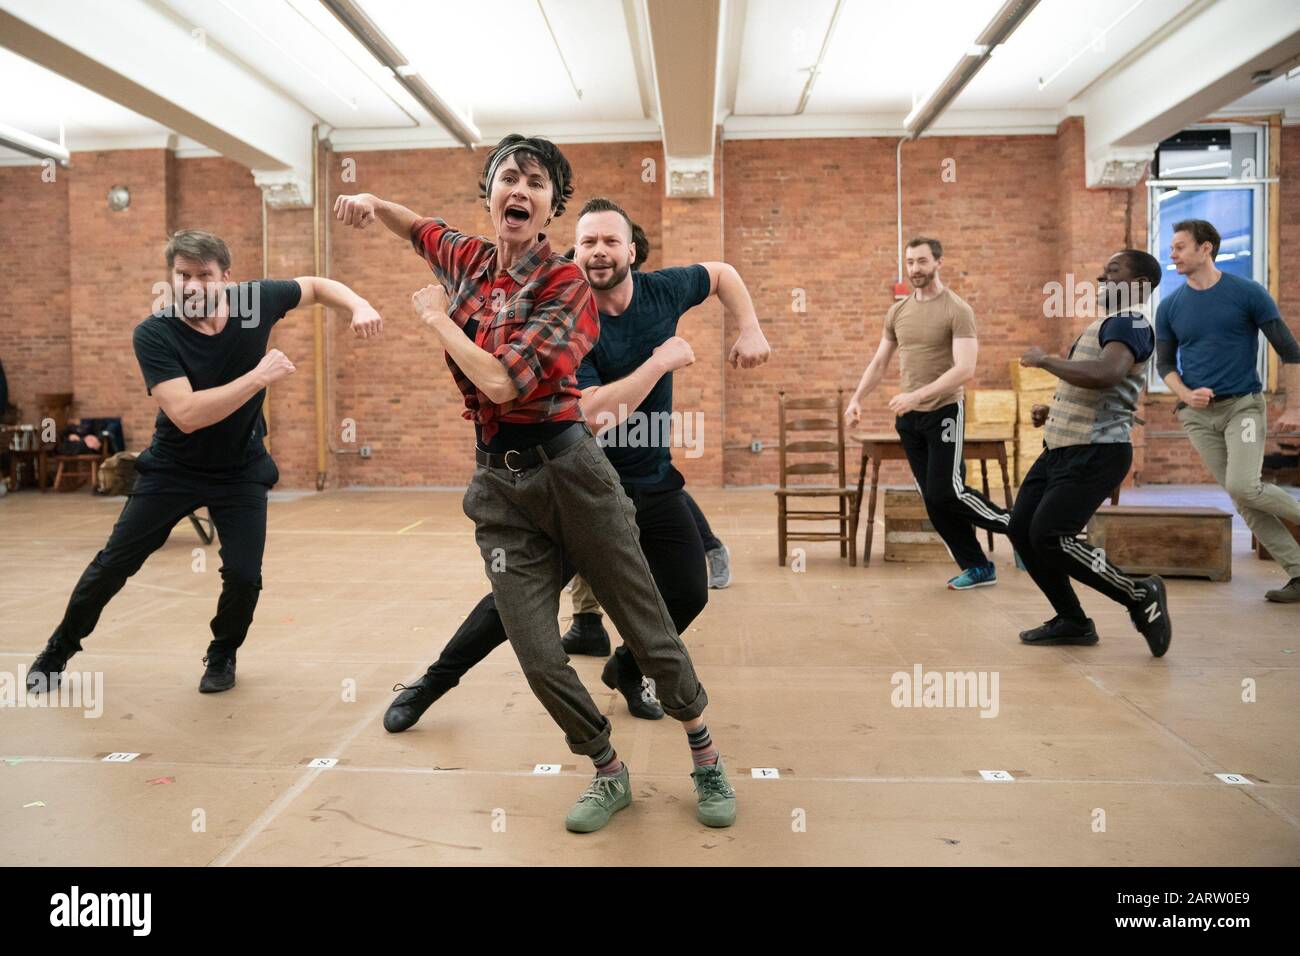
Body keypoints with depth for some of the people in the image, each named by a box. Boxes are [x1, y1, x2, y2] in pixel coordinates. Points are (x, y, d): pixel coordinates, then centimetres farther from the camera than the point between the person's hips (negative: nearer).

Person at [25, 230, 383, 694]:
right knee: (114, 563, 8)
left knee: (244, 575, -6)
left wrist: (359, 306, -17)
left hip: (241, 470, 1)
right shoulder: (153, 335, -23)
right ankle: (60, 647, 33)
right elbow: (186, 414, -35)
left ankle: (222, 655, 24)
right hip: (172, 468, -1)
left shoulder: (255, 300, -16)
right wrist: (259, 376, -37)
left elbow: (317, 286, 2)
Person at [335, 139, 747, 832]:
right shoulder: (468, 261, 8)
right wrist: (373, 203, 10)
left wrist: (436, 318, -5)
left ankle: (706, 761, 28)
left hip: (567, 469, -4)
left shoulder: (565, 286, -8)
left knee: (648, 627, 5)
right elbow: (418, 227, 32)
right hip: (499, 485, 4)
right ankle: (610, 774, 24)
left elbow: (503, 383, -20)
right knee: (538, 658, -2)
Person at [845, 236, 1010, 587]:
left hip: (944, 412, -6)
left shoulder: (957, 311, -11)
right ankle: (977, 568, 18)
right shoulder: (897, 311, 9)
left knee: (948, 493, -11)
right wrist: (857, 398, 2)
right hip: (908, 418, 6)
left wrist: (916, 396, -29)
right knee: (932, 500, 6)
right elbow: (879, 362, 16)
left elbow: (965, 370, -20)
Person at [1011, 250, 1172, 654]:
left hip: (1094, 454, -10)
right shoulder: (1107, 323, 21)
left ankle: (1141, 595, 3)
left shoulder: (1130, 322, -11)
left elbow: (1105, 375, -32)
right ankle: (1073, 623, 19)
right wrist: (1054, 410, 18)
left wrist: (1045, 359, -20)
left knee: (1049, 537, -17)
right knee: (1021, 530, 7)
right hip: (1061, 449, 10)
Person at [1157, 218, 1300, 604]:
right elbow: (1165, 364, 11)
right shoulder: (1169, 306, 5)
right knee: (1241, 500, 0)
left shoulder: (1248, 293, -4)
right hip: (1198, 415, 3)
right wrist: (1186, 395, -9)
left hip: (1243, 405, -3)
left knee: (1244, 487, -21)